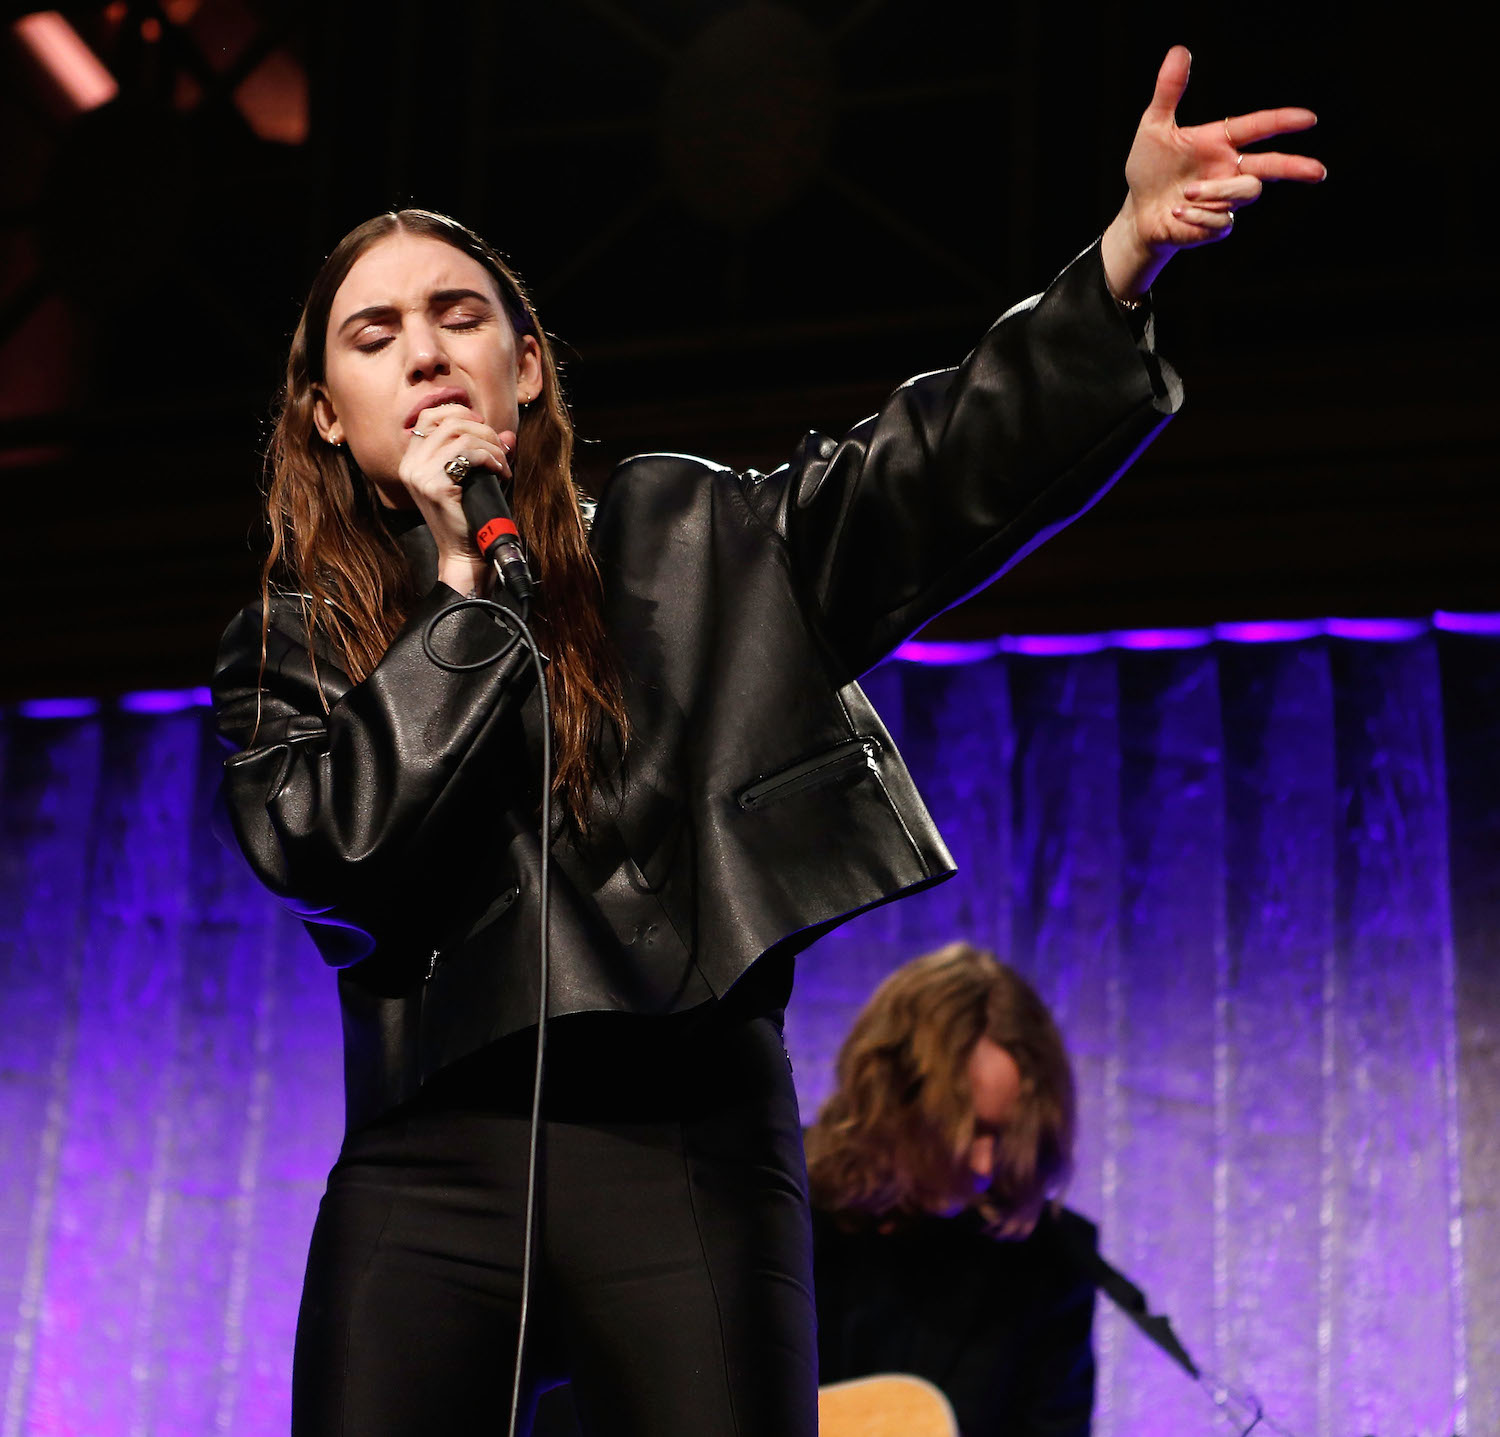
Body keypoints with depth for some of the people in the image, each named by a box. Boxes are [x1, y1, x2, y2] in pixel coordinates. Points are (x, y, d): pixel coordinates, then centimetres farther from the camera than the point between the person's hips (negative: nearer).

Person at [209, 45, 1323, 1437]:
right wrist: (461, 585, -4)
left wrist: (1125, 254, -14)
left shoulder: (679, 544, 11)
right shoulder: (285, 646, 11)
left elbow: (939, 466, 0)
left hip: (686, 1144, 0)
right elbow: (334, 858, -7)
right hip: (431, 1157, 1)